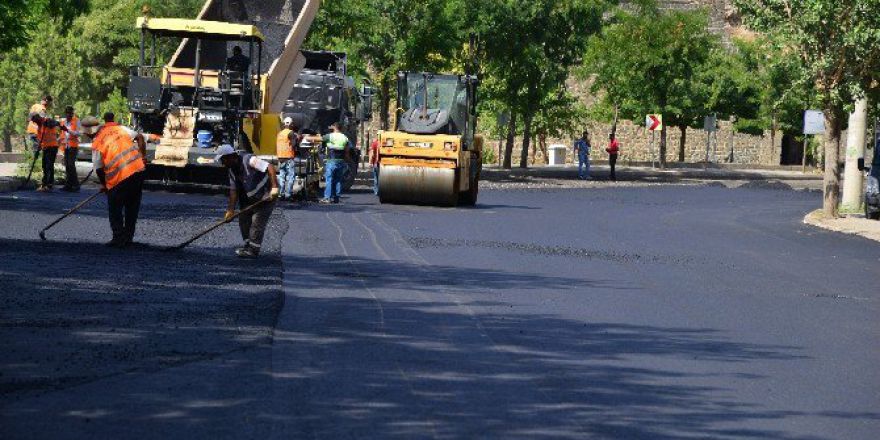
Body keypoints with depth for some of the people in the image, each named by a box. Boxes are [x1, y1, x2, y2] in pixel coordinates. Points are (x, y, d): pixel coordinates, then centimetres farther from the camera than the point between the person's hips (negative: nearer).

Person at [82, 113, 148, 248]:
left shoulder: (96, 144, -1)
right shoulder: (120, 128, 11)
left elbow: (99, 169, 4)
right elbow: (140, 137, 6)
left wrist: (104, 184, 20)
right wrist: (143, 156, 13)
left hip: (119, 177, -5)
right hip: (138, 169, 5)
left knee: (115, 209, 13)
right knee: (132, 206, 17)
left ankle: (119, 239, 10)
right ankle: (128, 238, 23)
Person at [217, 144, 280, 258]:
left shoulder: (248, 160, -24)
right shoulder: (232, 170, 4)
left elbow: (270, 168, -32)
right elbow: (233, 190, 5)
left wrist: (274, 187, -38)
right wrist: (231, 209, -4)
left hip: (266, 197, -9)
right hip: (250, 199, 9)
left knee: (257, 223, -9)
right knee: (243, 220, 9)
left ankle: (253, 250, -3)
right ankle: (248, 245, 22)